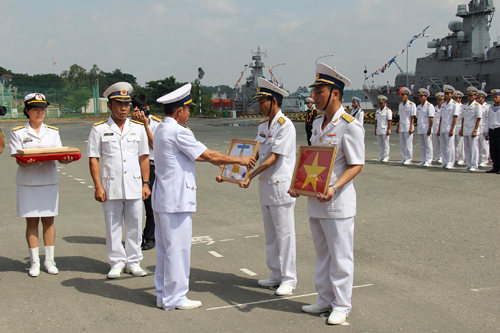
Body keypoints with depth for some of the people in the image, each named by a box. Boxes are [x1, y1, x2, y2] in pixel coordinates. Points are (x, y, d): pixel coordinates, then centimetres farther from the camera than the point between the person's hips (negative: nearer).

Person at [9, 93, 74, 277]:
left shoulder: (53, 132, 10)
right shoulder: (18, 132, 2)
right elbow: (18, 160, -6)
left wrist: (65, 159, -21)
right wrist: (26, 162, -28)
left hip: (49, 181, 2)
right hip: (27, 182, -2)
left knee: (48, 220, 5)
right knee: (31, 221, 3)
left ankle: (49, 260, 14)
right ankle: (34, 262, 12)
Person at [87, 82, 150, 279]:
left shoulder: (138, 128, 10)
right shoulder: (99, 129, 3)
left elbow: (144, 158, 11)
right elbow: (93, 160, 1)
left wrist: (145, 183, 5)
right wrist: (98, 186, -6)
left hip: (134, 186, 2)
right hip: (111, 187, -2)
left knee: (135, 225, 6)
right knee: (113, 226, 5)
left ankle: (133, 262, 19)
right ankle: (116, 262, 18)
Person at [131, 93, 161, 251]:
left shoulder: (155, 123, 0)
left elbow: (153, 144, -10)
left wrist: (145, 124, -15)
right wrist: (134, 120, -14)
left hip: (151, 165, -2)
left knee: (150, 202, 1)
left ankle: (150, 237, 13)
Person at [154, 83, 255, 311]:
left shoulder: (161, 130, 14)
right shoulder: (178, 132, -17)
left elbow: (195, 155, 23)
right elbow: (209, 156, -14)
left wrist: (217, 160, 29)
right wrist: (239, 160, -3)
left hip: (162, 198, 10)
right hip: (176, 199, -10)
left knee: (165, 246, 15)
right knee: (177, 247, -1)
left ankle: (163, 294, 24)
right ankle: (174, 298, 7)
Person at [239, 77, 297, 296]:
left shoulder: (285, 126, -14)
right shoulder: (263, 126, 12)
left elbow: (273, 159, -19)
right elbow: (255, 155, 12)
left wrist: (251, 176, -21)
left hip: (281, 186, -9)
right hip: (265, 185, 9)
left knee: (284, 234, -2)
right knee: (270, 234, 14)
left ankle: (288, 279, 7)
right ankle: (276, 274, 25)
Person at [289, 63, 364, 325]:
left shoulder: (350, 126, -13)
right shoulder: (317, 124, 12)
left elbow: (356, 165, -14)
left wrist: (333, 188, -25)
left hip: (337, 202, -8)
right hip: (315, 200, 8)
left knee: (340, 256, 2)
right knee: (322, 253, 17)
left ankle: (341, 306, 14)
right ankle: (324, 299, 29)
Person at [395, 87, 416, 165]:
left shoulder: (412, 105, -6)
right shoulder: (400, 104, 14)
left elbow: (412, 117, -8)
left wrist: (411, 128, -14)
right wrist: (398, 127, 18)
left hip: (408, 127, -7)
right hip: (401, 127, 7)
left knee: (408, 144, -4)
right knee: (402, 144, 8)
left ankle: (409, 159, 3)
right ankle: (404, 158, 18)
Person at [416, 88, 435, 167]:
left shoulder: (429, 106, -6)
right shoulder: (418, 107, 16)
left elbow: (431, 118, -11)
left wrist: (429, 129, -16)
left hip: (426, 129, -7)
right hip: (420, 129, 7)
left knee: (428, 145, -3)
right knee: (422, 145, 9)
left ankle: (428, 161, 0)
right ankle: (424, 160, 15)